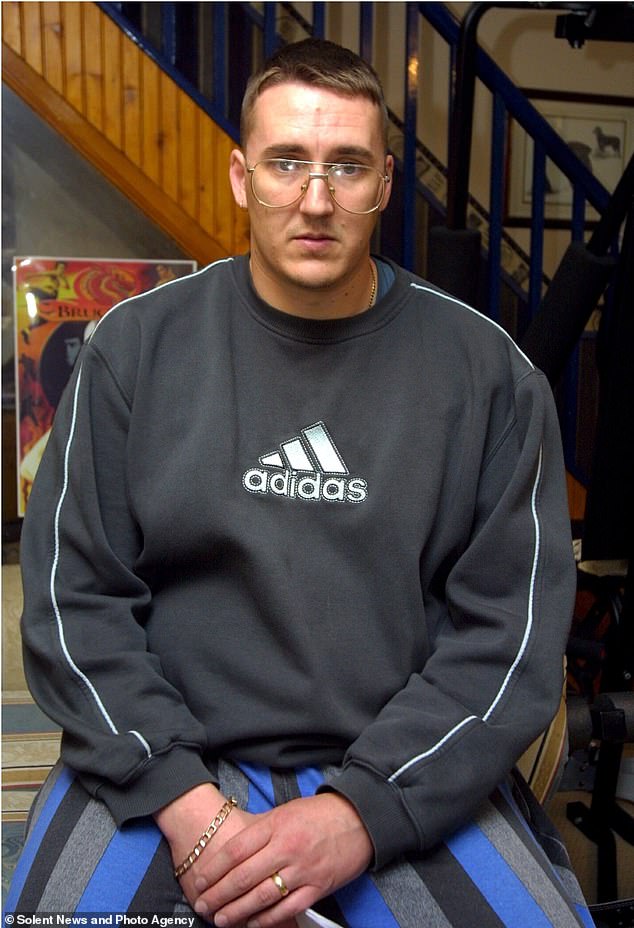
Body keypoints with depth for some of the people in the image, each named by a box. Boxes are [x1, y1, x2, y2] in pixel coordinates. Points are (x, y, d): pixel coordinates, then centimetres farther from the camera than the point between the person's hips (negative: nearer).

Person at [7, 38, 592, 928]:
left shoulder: (487, 369, -1)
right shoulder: (138, 343, 0)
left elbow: (513, 626, -3)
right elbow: (72, 594, -1)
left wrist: (364, 810, -14)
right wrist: (178, 792, -13)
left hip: (412, 775, 1)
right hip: (163, 759, 0)